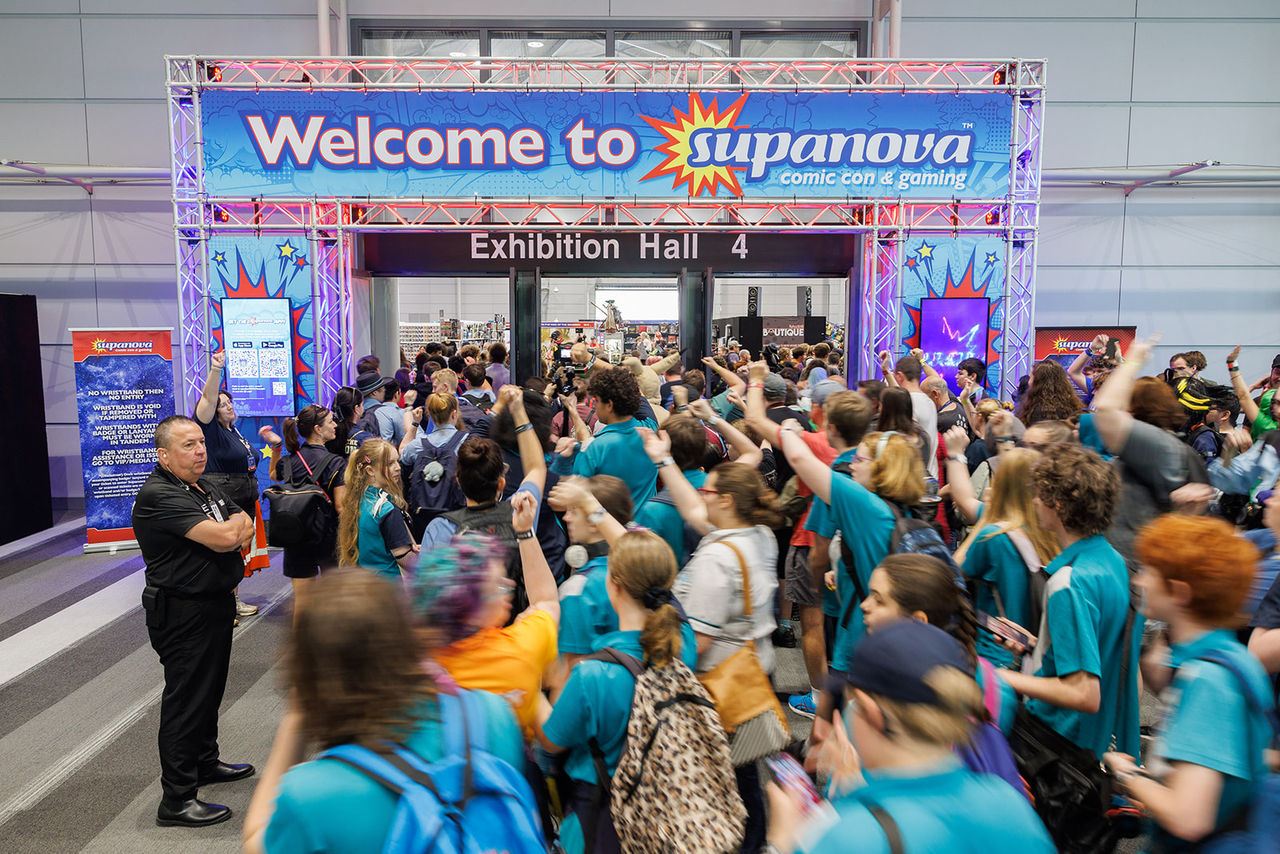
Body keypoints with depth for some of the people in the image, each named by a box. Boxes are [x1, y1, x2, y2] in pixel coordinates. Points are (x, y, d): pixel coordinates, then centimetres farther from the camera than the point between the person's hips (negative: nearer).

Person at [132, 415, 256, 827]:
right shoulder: (158, 496, -21)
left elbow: (246, 529, 9)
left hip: (217, 604, 9)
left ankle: (205, 762, 41)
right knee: (186, 698, -1)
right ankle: (176, 800, 9)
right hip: (184, 612, -9)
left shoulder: (206, 488, 10)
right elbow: (225, 537, -29)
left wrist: (230, 530, -13)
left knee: (210, 689, 22)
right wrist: (235, 524, -7)